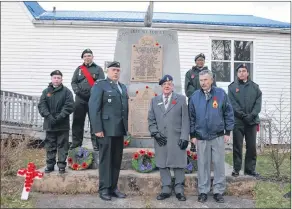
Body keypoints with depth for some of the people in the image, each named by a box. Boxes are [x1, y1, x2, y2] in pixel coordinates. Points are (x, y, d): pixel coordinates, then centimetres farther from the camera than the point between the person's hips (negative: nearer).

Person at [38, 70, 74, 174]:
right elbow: (41, 105, 0)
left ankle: (62, 165, 13)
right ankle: (50, 165, 22)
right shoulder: (46, 91, 6)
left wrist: (59, 117, -18)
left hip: (63, 124, -2)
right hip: (49, 124, 2)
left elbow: (69, 106, -9)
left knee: (62, 145, 4)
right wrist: (48, 116, -15)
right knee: (50, 145, 12)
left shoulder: (66, 91, -1)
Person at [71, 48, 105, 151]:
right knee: (78, 121, 7)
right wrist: (77, 91, -6)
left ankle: (96, 143, 5)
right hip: (80, 99, 3)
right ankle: (76, 141, 17)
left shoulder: (98, 69, 6)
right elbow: (73, 82, 11)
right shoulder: (79, 69, 14)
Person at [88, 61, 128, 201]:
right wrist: (97, 129, -16)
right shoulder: (100, 85, -2)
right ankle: (104, 189, 11)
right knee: (106, 159, 1)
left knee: (117, 160, 9)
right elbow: (94, 107, -10)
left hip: (120, 129, 6)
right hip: (106, 129, -6)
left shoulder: (123, 87, 18)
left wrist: (126, 127, 10)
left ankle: (113, 187, 19)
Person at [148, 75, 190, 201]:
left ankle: (179, 189, 14)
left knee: (178, 164, 2)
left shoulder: (181, 99, 6)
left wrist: (184, 137, -9)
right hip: (160, 139, 3)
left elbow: (185, 120, -1)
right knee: (162, 164, 6)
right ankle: (166, 189, 16)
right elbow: (151, 119, 11)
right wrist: (155, 133, -4)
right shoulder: (154, 100, 14)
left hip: (177, 138, -2)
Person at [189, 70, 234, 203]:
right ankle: (203, 191, 19)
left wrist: (228, 132, -1)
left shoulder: (221, 94, -2)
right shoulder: (195, 96, 2)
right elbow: (191, 117, 6)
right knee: (202, 165, 7)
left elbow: (228, 113, 1)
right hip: (201, 137, 1)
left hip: (218, 136, -1)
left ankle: (218, 191, 18)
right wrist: (192, 135, 4)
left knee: (219, 164, 5)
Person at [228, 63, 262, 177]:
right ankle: (236, 168, 13)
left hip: (252, 121, 2)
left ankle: (250, 168, 19)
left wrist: (252, 115, -13)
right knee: (237, 146, 4)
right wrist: (244, 115, -16)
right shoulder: (232, 87, 2)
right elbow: (233, 104, -7)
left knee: (252, 146, 7)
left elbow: (258, 103, 2)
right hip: (238, 121, -2)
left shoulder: (255, 87, 9)